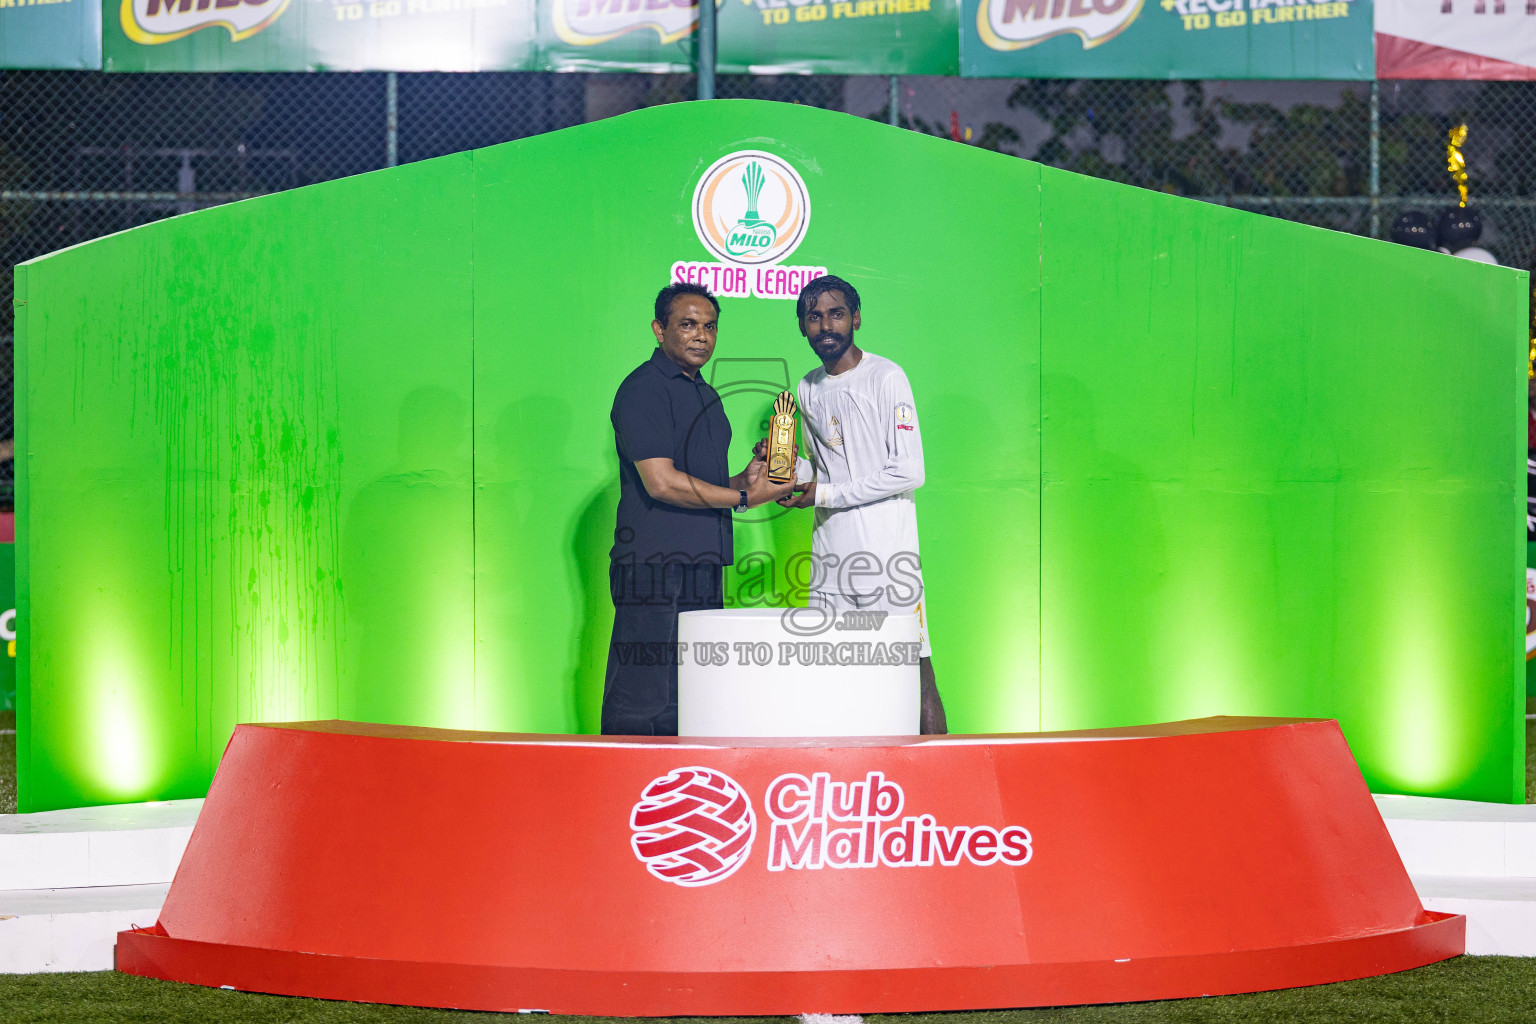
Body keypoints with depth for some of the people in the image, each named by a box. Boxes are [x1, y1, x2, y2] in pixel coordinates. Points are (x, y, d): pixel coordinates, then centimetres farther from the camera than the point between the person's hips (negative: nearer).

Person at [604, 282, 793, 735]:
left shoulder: (705, 395, 21)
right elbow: (661, 482, -16)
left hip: (702, 570, 9)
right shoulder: (643, 389, -7)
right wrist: (744, 497, -9)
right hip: (654, 570, -9)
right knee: (646, 711, -10)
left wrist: (746, 478, 7)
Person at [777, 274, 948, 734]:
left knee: (913, 668, -10)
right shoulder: (808, 390, 16)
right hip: (830, 549, 6)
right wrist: (790, 467, 4)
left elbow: (908, 472, -11)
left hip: (887, 547, -6)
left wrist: (825, 494, -9)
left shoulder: (885, 377, -5)